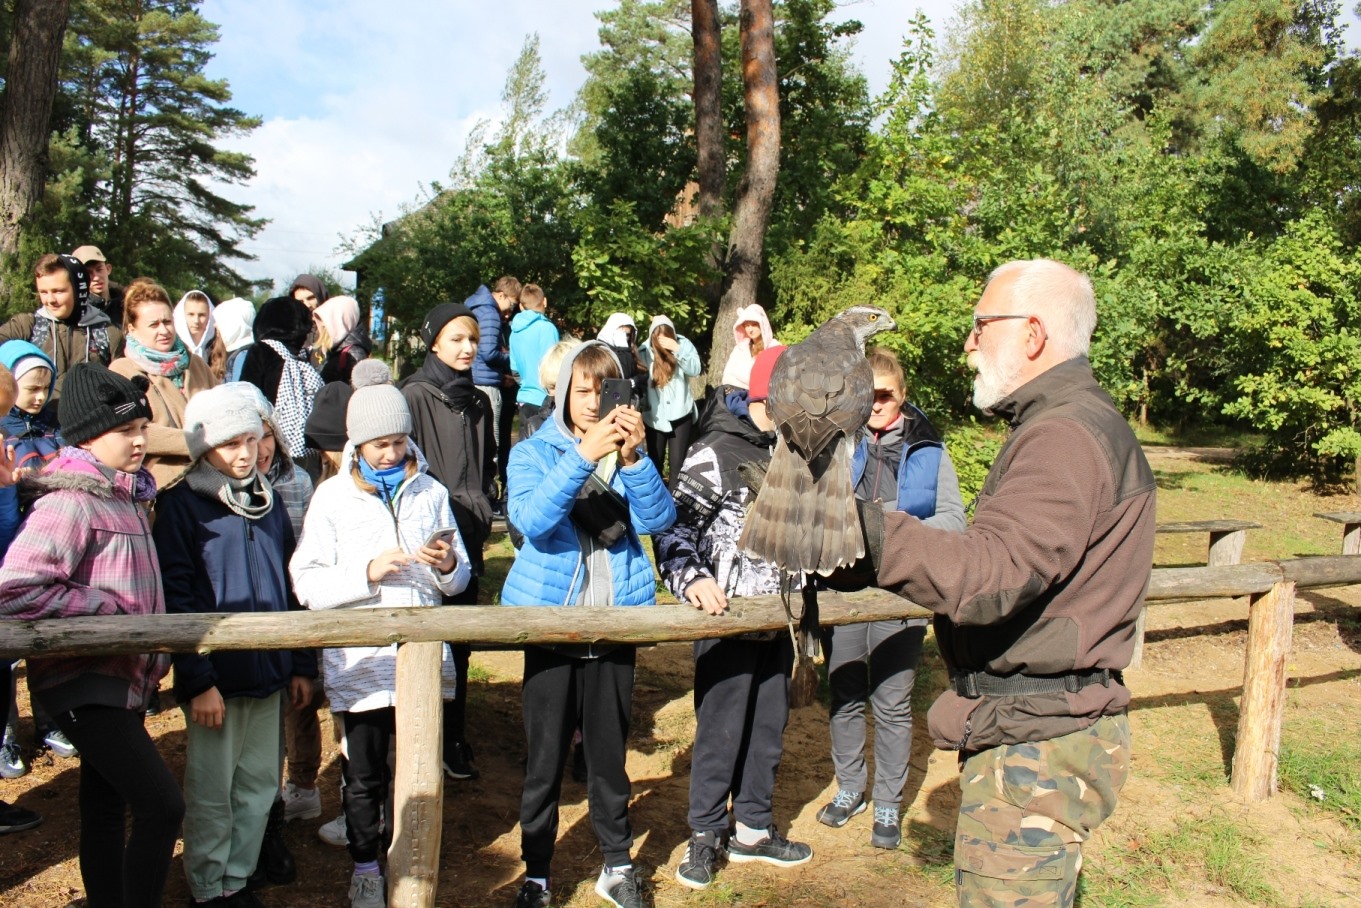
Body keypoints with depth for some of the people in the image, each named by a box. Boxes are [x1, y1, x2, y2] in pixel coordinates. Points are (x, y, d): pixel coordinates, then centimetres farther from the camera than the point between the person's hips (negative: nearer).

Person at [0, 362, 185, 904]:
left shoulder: (125, 495, 10)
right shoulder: (70, 501, -17)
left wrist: (153, 655, 10)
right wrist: (111, 609, -20)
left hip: (121, 678, 9)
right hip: (84, 681, -9)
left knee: (106, 807, 17)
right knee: (162, 804, -10)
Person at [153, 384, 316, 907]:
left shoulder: (267, 501, 10)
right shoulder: (182, 506, -7)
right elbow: (175, 599, -11)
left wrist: (301, 663, 11)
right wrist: (197, 680, -15)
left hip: (268, 672, 5)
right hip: (216, 678, -5)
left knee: (259, 786, 13)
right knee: (212, 794, 7)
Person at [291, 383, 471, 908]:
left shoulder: (431, 492, 7)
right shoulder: (333, 496, -1)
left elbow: (459, 580, 9)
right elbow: (307, 584, -8)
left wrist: (448, 566, -12)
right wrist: (367, 573, -20)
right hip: (360, 663, -2)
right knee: (364, 776, 11)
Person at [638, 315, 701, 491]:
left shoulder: (683, 343, -4)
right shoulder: (645, 350, -6)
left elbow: (695, 370, -17)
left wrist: (677, 349, -26)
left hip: (680, 414, 0)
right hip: (655, 416, 0)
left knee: (677, 463, 0)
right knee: (654, 462, 11)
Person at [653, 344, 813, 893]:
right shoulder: (716, 454, -13)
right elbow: (674, 525, -14)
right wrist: (691, 580, -28)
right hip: (728, 621, -6)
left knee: (768, 729, 16)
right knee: (720, 731, 4)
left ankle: (753, 830, 33)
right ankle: (706, 836, 23)